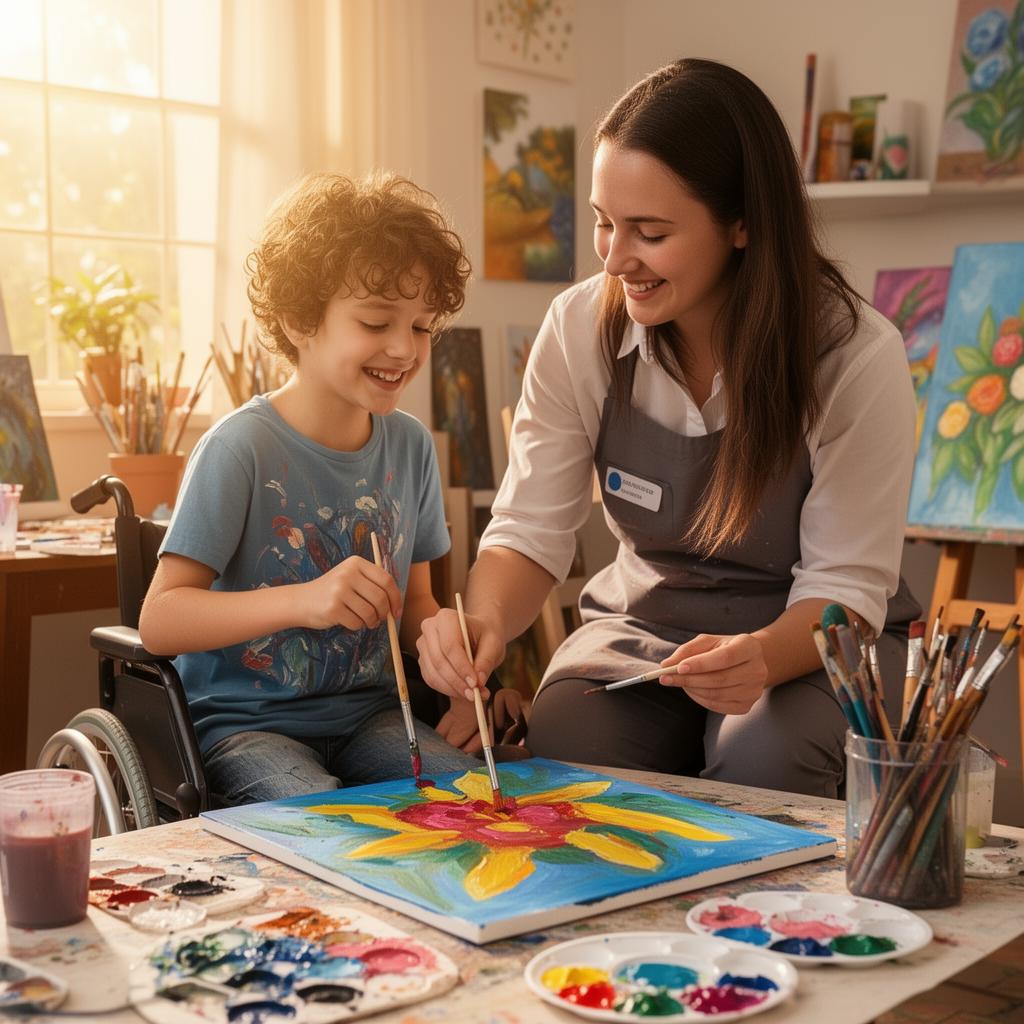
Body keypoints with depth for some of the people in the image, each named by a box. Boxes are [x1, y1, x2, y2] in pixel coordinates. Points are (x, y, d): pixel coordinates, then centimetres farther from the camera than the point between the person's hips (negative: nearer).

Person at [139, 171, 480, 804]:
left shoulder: (410, 444, 4)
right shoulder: (243, 447, -15)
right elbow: (159, 620, -18)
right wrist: (305, 600, -31)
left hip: (366, 713, 5)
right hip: (245, 721, -5)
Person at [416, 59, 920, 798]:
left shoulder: (857, 356, -20)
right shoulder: (580, 329, -12)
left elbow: (846, 586, -17)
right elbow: (531, 531, -10)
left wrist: (761, 656, -39)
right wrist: (485, 623, -33)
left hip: (817, 640, -1)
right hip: (643, 624, 2)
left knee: (763, 762, -32)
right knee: (562, 749, -29)